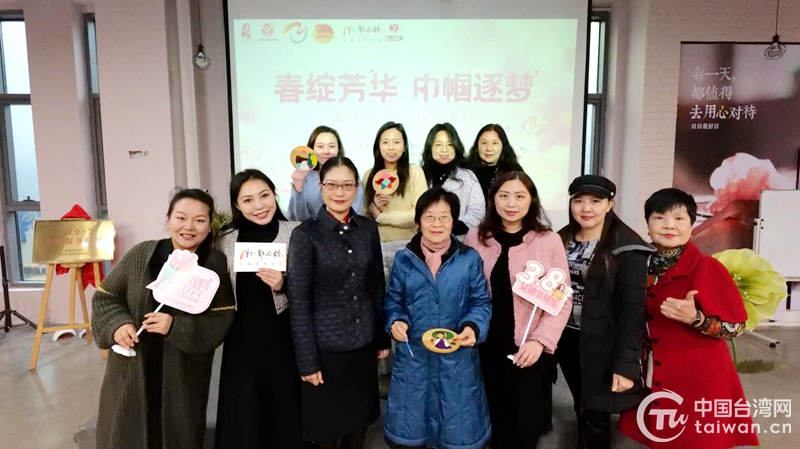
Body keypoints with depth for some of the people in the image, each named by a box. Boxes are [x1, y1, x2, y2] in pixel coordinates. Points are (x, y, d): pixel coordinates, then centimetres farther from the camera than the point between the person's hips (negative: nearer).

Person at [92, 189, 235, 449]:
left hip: (184, 378, -1)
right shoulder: (140, 255, -4)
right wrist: (117, 324, -14)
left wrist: (176, 327, -23)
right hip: (132, 371, 1)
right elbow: (105, 296, 5)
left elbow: (221, 323, -10)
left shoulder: (216, 265, -8)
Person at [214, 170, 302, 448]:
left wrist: (284, 287, -19)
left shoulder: (295, 233, -5)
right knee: (243, 421, 10)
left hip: (285, 339, -2)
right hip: (242, 341, 3)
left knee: (285, 415, 6)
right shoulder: (226, 239, 4)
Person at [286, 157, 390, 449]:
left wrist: (383, 338, 8)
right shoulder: (305, 234, -11)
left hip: (363, 344, 4)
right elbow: (298, 301, -12)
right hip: (326, 347, -4)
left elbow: (378, 287, 8)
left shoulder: (368, 229, 2)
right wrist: (307, 360, -12)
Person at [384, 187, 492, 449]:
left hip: (458, 359, -1)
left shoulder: (470, 259, -2)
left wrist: (473, 327, -18)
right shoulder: (403, 259, 1)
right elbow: (393, 300, 8)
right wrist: (396, 321, -11)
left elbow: (481, 302, 0)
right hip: (413, 357, 1)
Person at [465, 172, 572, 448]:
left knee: (526, 425, 8)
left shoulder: (549, 240, -6)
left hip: (530, 349, -2)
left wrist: (540, 340, -15)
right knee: (496, 421, 16)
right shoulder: (475, 238, 1)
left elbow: (562, 299, -6)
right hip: (489, 346, 2)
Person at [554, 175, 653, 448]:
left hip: (600, 343, -5)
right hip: (566, 337, 5)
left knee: (594, 412, 8)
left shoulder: (626, 247, -13)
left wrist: (625, 364, -18)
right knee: (580, 406, 19)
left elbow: (632, 308, -15)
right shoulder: (562, 240, 5)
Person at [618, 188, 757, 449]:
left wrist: (694, 318, -26)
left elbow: (736, 326, -11)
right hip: (651, 378, 5)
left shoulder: (706, 267, -14)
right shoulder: (644, 267, 1)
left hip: (698, 379, -5)